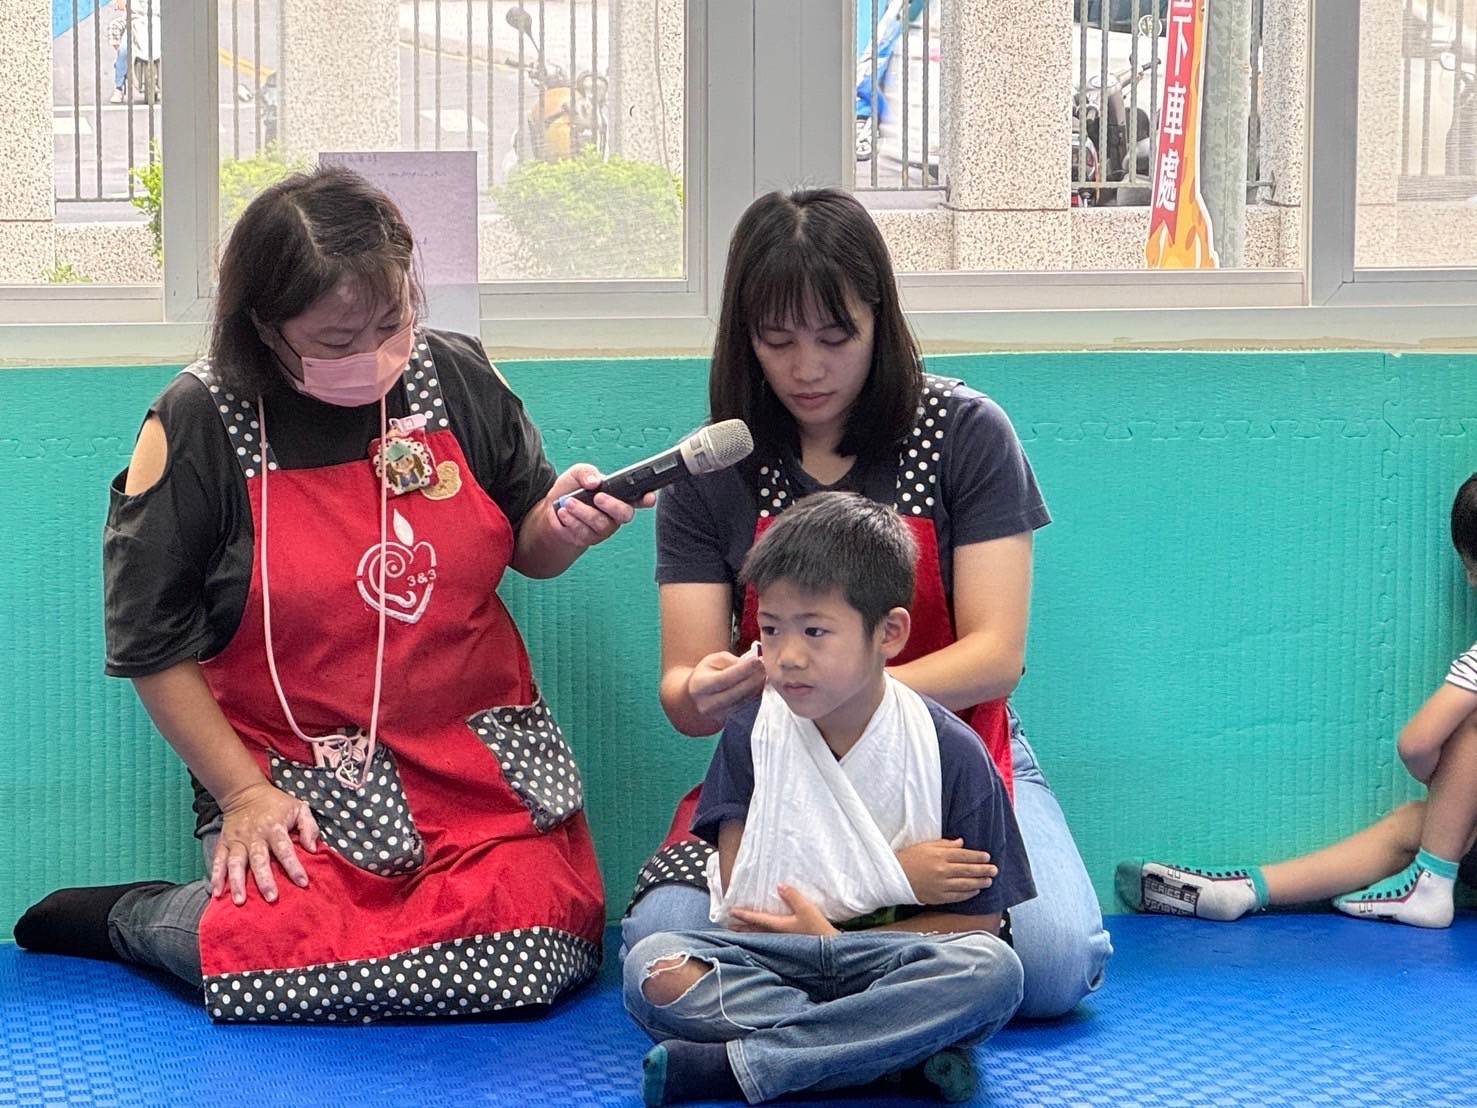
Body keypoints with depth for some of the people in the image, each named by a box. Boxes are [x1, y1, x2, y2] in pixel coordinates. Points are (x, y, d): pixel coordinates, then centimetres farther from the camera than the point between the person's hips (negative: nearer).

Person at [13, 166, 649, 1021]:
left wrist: (566, 524, -9)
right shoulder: (199, 427, -8)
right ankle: (126, 918, 5)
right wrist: (243, 794, -8)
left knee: (540, 960, -21)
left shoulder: (458, 378, 2)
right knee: (288, 956, -28)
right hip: (300, 777, -3)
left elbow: (525, 549, 15)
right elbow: (154, 646, -3)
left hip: (483, 751, 3)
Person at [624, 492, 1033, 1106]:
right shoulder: (752, 733, -1)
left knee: (992, 970, -33)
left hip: (890, 962, -1)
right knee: (653, 969, -28)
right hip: (768, 963, 1)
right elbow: (738, 899, -4)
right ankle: (908, 1047, -28)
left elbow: (977, 915, -4)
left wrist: (834, 938, -14)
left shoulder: (950, 752, -6)